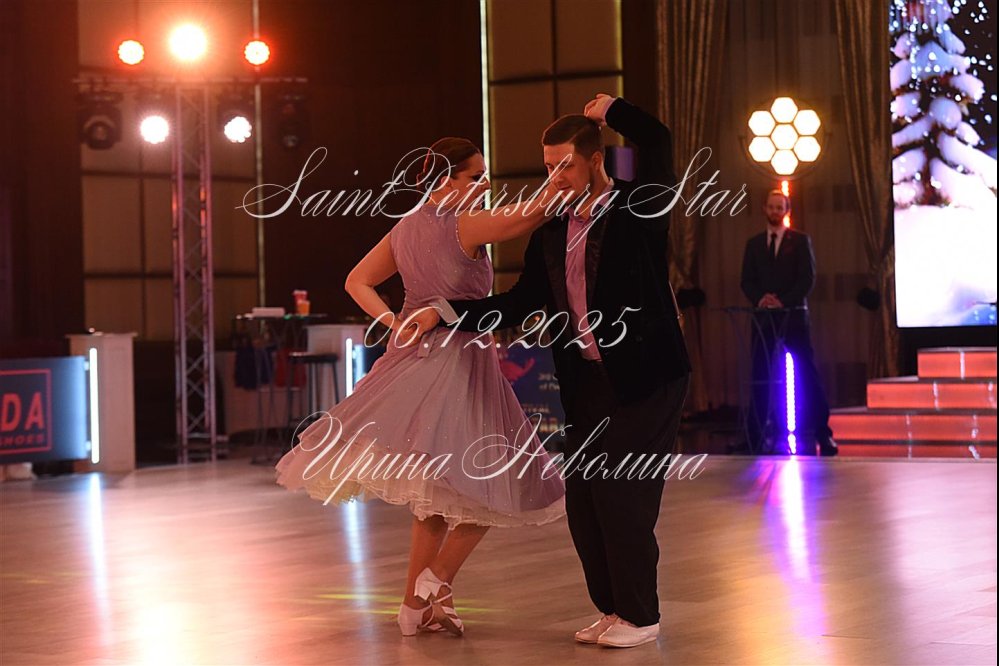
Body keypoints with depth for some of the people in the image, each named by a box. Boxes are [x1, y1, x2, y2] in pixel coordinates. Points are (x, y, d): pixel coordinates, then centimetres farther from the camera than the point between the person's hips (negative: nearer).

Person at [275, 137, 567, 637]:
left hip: (417, 355, 8)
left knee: (435, 491, 16)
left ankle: (417, 605, 17)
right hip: (462, 361, -8)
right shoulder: (465, 225, -14)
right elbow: (540, 210, -21)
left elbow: (357, 283, 14)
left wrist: (393, 323, 4)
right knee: (494, 482, 2)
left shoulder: (404, 229, 9)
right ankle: (436, 580, -6)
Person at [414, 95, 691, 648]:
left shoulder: (640, 208, -4)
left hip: (644, 376, -6)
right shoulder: (550, 235, 11)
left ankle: (639, 614, 7)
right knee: (582, 498, 8)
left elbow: (656, 142, -19)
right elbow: (519, 304, 8)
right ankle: (611, 608, 23)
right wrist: (445, 312, 1)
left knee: (621, 492, -7)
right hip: (586, 380, 7)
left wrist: (609, 110, -4)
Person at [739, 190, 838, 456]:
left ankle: (822, 432, -3)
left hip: (793, 314, -2)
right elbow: (747, 281, 9)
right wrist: (759, 299, -11)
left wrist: (784, 301, -14)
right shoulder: (754, 244, 14)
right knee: (760, 375, 0)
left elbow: (808, 279, -3)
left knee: (808, 372, -4)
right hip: (763, 316, 2)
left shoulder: (800, 241, 5)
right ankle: (757, 434, 2)